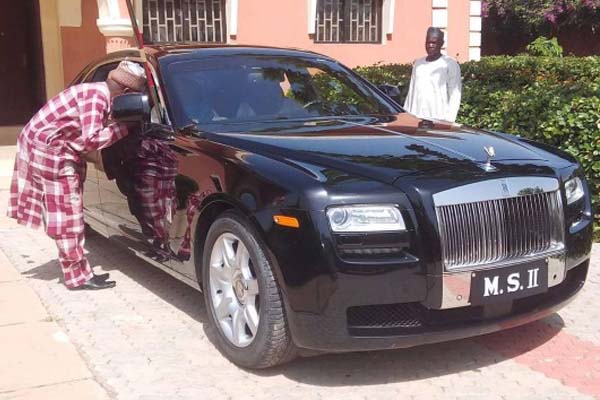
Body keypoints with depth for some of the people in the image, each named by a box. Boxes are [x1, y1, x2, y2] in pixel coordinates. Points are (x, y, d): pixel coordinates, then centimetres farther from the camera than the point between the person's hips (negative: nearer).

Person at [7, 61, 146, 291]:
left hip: (53, 149, 10)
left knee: (66, 215, 12)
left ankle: (78, 271, 19)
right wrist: (123, 127, -19)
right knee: (66, 214, -6)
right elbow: (91, 139, -27)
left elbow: (88, 135, 10)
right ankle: (78, 276, 0)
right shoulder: (96, 96, -19)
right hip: (47, 148, -10)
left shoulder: (99, 93, 11)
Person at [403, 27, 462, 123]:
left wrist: (449, 119, -13)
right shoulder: (418, 63, 18)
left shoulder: (450, 64, 0)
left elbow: (455, 95, -5)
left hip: (438, 119, -4)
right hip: (415, 119, 5)